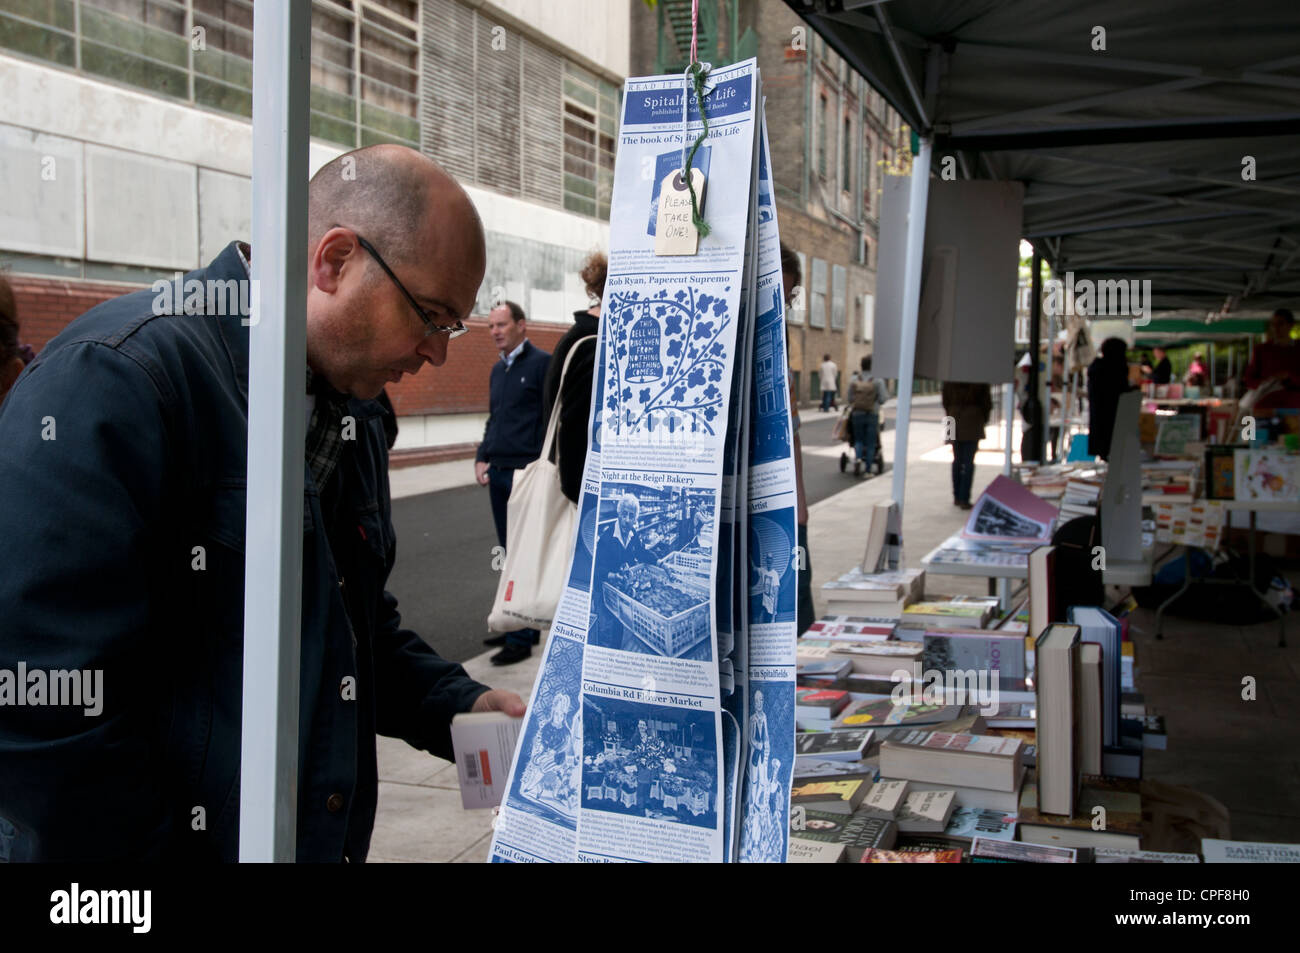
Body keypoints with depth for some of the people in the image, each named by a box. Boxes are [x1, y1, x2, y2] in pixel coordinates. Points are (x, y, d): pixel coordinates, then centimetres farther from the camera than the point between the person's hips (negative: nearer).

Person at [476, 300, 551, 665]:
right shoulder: (498, 370, 16)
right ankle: (518, 625, 22)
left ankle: (522, 638, 1)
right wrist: (481, 458, 11)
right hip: (499, 473, 8)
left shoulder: (542, 363, -7)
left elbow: (553, 420, -11)